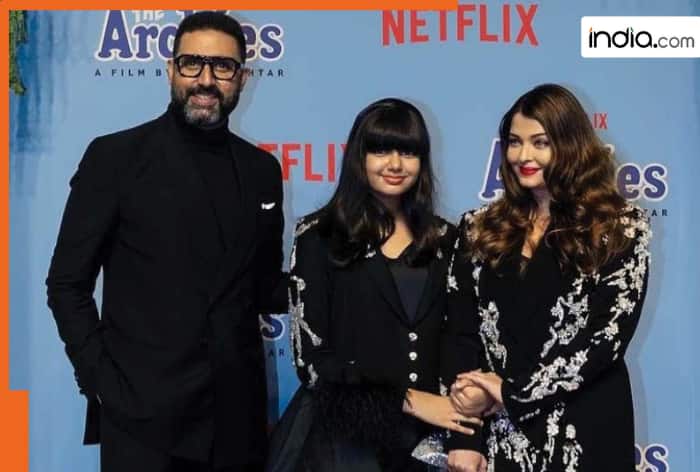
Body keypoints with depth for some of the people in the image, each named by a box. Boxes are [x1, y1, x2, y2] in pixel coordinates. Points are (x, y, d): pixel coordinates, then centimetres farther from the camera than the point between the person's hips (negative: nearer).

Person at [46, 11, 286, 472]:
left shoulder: (261, 169, 7)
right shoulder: (116, 156, -4)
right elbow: (68, 283, -3)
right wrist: (100, 380, -10)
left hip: (236, 414, 4)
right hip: (143, 414, -3)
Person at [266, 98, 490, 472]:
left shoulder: (444, 240, 5)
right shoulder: (318, 237, -5)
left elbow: (456, 341, 3)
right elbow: (312, 358, -8)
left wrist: (465, 440, -11)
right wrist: (407, 399, -12)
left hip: (425, 436, 3)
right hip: (341, 433, -3)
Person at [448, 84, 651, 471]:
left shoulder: (620, 227, -4)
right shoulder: (480, 227, 5)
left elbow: (609, 335, -11)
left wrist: (515, 392, -12)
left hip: (585, 430, -2)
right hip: (499, 431, 3)